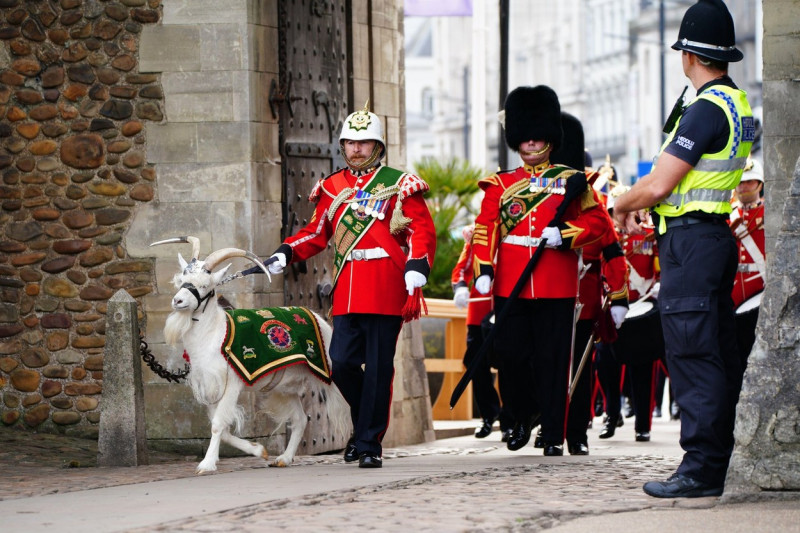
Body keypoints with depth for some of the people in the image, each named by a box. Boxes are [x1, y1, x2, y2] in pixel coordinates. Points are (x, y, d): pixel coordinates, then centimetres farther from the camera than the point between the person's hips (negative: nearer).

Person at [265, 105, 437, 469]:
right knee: (342, 363, -2)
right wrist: (284, 255, 1)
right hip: (346, 294, 4)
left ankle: (370, 445, 5)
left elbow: (423, 233, -3)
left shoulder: (399, 184, 1)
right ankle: (364, 424, 23)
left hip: (386, 293, -4)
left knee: (378, 369, -2)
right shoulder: (332, 187, 14)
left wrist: (414, 285, -14)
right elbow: (316, 233, 18)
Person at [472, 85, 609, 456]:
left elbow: (596, 221, 5)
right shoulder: (500, 185, 11)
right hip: (511, 285, 1)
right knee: (510, 351, -2)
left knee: (553, 359, -1)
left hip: (556, 285, -1)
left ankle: (553, 435, 3)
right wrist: (483, 269, -8)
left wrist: (564, 232, -13)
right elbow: (485, 229, 5)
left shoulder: (570, 181, 9)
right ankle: (524, 414, 23)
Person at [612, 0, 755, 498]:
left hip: (691, 245, -10)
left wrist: (621, 207, 1)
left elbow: (656, 186, -19)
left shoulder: (705, 110, -18)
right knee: (720, 355, 13)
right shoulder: (738, 103, 13)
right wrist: (644, 203, 11)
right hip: (717, 237, 10)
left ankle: (702, 470, -8)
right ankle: (730, 462, 19)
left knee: (692, 355, -8)